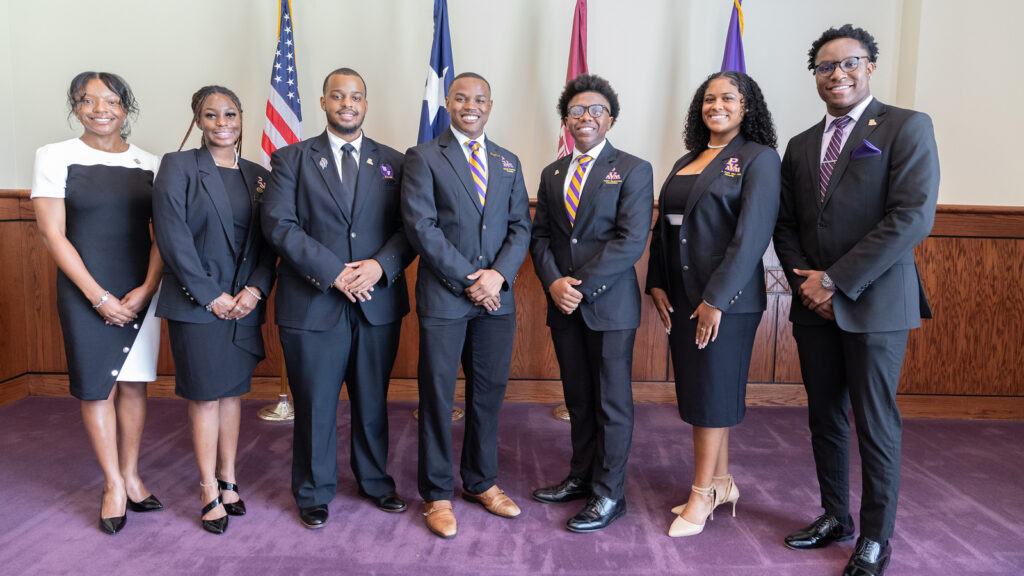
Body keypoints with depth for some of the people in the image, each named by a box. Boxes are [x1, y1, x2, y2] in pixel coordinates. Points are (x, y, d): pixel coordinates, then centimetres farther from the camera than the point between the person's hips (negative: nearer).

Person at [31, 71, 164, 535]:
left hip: (141, 293, 2)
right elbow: (52, 233, -5)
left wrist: (147, 289, -8)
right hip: (86, 294, -2)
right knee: (96, 388, 3)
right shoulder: (55, 157, 0)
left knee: (134, 384, 9)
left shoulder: (149, 164, 6)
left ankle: (131, 476, 23)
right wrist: (99, 296, -11)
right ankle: (114, 484, 17)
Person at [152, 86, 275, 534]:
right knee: (205, 396, 3)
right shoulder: (178, 166, -2)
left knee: (232, 392, 12)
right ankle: (210, 492, 15)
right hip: (196, 303, -3)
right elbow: (173, 237, -10)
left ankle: (228, 481, 24)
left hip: (244, 302, 4)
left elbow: (268, 242, 7)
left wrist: (256, 288, -8)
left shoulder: (258, 175, 9)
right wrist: (211, 296, -13)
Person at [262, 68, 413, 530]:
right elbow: (279, 225, -6)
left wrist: (380, 265, -15)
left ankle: (375, 481, 32)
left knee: (373, 401, 13)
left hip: (378, 303, 2)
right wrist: (332, 272, -15)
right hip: (313, 304, -1)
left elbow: (409, 228, 4)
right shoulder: (291, 159, 5)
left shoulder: (393, 162, 10)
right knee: (314, 405, 7)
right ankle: (314, 493, 26)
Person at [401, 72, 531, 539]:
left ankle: (481, 483, 29)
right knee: (437, 395, 4)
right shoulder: (424, 157, 1)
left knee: (489, 393, 12)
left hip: (497, 296, 4)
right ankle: (437, 495, 18)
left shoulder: (508, 163, 15)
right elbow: (420, 225, -9)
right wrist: (467, 279, -13)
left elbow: (520, 227, 9)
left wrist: (498, 274, -10)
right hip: (443, 295, -4)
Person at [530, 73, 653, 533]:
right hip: (563, 305, 5)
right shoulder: (552, 174, 14)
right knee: (578, 398, 15)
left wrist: (583, 287, -17)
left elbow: (631, 241, -13)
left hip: (609, 304, -5)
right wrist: (553, 281, -8)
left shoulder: (633, 170, -4)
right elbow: (540, 235, 10)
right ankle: (581, 478, 29)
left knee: (612, 400, 3)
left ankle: (609, 494, 15)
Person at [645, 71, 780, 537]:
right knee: (696, 388, 11)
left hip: (728, 297, -6)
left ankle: (702, 494, 14)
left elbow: (753, 234, -14)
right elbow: (663, 227, 14)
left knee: (713, 391, 1)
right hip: (681, 296, 6)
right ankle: (721, 483, 26)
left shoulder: (758, 159, -5)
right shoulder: (685, 163, 15)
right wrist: (657, 284, 4)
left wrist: (716, 298, -19)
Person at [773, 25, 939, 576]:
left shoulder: (906, 127, -3)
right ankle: (834, 516, 30)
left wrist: (836, 280, -16)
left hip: (874, 303, -5)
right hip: (814, 305, 5)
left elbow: (913, 216, -14)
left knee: (875, 424, 3)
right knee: (824, 419, 13)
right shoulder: (801, 146, 13)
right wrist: (804, 280, -5)